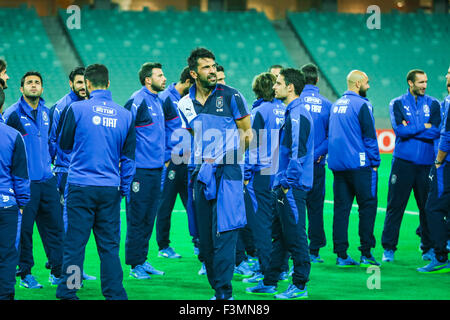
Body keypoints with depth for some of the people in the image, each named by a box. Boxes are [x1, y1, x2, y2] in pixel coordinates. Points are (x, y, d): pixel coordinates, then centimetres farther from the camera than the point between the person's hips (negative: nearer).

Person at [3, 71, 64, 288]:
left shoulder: (45, 112, 12)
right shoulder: (12, 114, -7)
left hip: (47, 180, 6)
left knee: (55, 226, 6)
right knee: (23, 229, -2)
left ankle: (58, 271, 14)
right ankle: (25, 274, 8)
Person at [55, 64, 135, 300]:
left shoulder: (77, 109, -6)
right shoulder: (125, 115, 4)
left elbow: (64, 145, 6)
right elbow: (128, 156, 9)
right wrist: (124, 188, 16)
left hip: (81, 187, -3)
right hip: (110, 189, 3)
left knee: (74, 242, 2)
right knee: (109, 245, 8)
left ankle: (68, 292, 4)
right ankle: (114, 293, 8)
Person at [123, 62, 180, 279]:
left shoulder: (160, 102, 12)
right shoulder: (138, 101, -13)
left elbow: (171, 126, 25)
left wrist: (165, 156, 18)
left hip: (157, 169, 8)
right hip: (140, 169, -8)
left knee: (149, 218, 12)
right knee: (137, 218, -3)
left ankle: (142, 260, 19)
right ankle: (135, 264, 3)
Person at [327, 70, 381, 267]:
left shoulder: (336, 105, 14)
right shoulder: (362, 105, -9)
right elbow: (369, 136, -11)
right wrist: (375, 162, -3)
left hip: (337, 165, 7)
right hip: (359, 164, -7)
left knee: (341, 208, 6)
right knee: (367, 206, 0)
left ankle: (341, 254, 5)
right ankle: (366, 253, -2)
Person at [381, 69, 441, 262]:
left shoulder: (433, 104, 10)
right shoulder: (397, 104, 6)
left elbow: (436, 132, -4)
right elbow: (399, 130, -10)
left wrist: (410, 129, -7)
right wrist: (424, 127, -6)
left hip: (426, 163, 2)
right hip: (403, 162, -2)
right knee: (395, 206, -2)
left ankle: (428, 248, 14)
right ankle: (388, 248, 3)